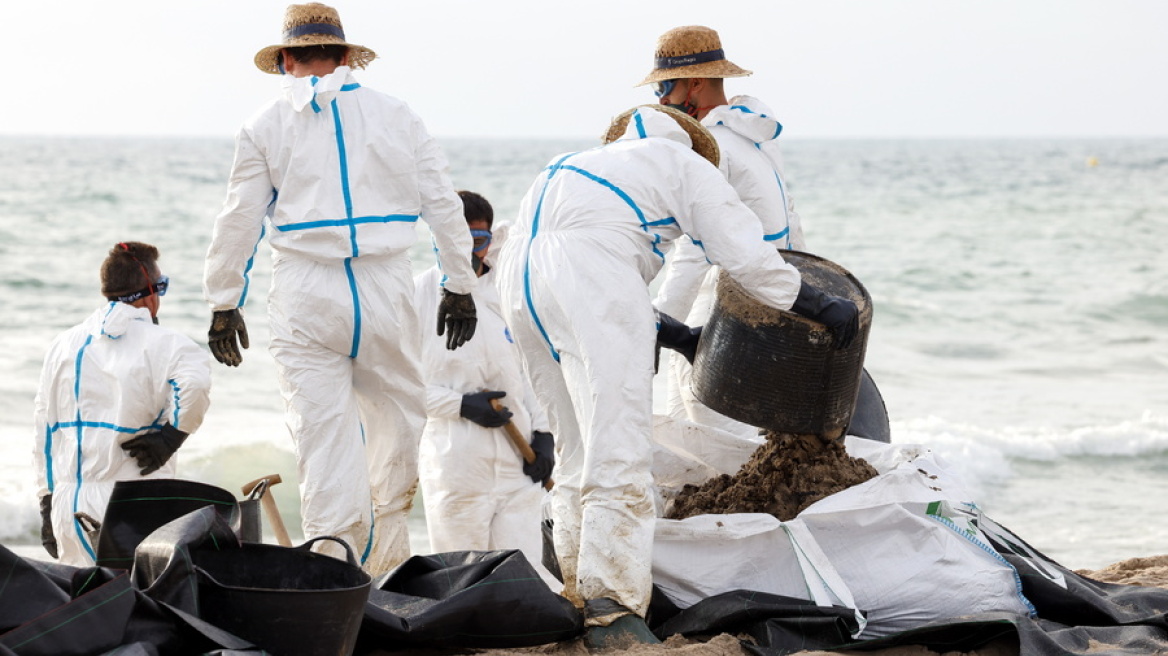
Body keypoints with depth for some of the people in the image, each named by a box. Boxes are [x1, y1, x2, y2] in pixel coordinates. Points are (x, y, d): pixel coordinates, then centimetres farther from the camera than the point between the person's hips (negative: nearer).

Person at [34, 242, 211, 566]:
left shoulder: (65, 345, 14)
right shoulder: (162, 343, -2)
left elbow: (44, 429, 16)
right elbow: (195, 380, -25)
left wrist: (47, 502, 20)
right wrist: (171, 434, -10)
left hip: (69, 502, 4)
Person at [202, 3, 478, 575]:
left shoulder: (265, 126, 6)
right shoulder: (394, 115, 10)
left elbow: (239, 221, 5)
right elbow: (442, 203, 9)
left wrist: (224, 305, 13)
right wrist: (459, 286, 15)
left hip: (305, 292, -1)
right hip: (386, 287, 1)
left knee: (321, 426, -1)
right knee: (397, 412, 15)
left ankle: (334, 560, -5)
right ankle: (385, 554, 18)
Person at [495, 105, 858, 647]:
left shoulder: (589, 163, 40)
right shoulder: (685, 163, 20)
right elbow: (745, 255, 11)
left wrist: (671, 333, 42)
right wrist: (820, 306, 20)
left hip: (520, 278, 8)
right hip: (587, 273, -8)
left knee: (575, 453, 15)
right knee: (617, 452, -12)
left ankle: (576, 599, 15)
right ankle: (612, 613, -19)